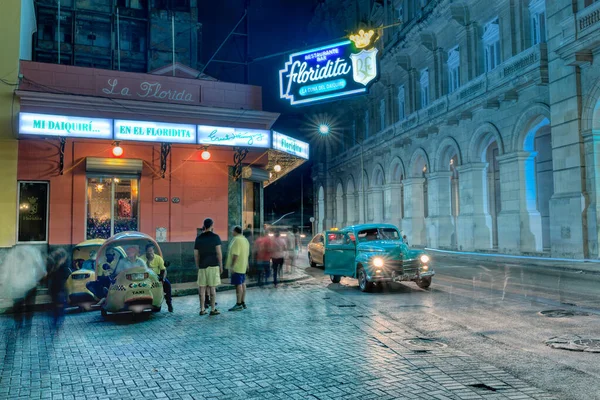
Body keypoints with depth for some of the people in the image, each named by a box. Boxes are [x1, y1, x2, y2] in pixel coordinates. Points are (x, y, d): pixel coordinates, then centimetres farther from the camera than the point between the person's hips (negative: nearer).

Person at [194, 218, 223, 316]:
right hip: (213, 265, -3)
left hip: (202, 266, 3)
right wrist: (221, 265, 1)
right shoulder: (215, 237, -4)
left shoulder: (199, 238, 7)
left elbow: (196, 254, 8)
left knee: (202, 288, 6)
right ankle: (213, 309, 4)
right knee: (212, 288, 1)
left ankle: (202, 309, 9)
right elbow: (219, 252, -7)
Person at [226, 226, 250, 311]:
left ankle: (239, 304, -7)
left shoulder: (237, 240, -17)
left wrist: (232, 266, -21)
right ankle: (243, 303, 18)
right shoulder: (245, 239, 15)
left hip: (237, 267, -10)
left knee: (238, 285, -8)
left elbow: (235, 254, -23)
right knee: (243, 284, 12)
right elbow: (247, 254, 19)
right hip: (243, 266, 10)